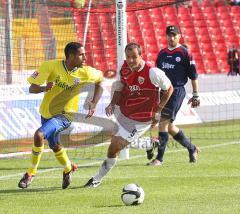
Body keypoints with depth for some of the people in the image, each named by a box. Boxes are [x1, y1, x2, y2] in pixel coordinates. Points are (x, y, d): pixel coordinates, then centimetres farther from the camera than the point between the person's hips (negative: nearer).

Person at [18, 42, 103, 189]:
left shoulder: (85, 72, -15)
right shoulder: (51, 66, -18)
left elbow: (99, 79, 7)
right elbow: (32, 88, -15)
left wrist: (94, 104, -4)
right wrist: (44, 88, -38)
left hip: (65, 114, -3)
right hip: (46, 113, 3)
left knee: (39, 135, -26)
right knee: (54, 146, 21)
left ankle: (31, 173, -9)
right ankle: (68, 168, 52)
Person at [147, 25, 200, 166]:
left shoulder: (184, 53, -4)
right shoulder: (162, 54, 14)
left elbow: (193, 75, -3)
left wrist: (196, 95, -6)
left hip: (177, 91, -7)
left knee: (164, 122, -16)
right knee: (169, 126, 11)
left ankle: (159, 158, -15)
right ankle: (192, 149, 30)